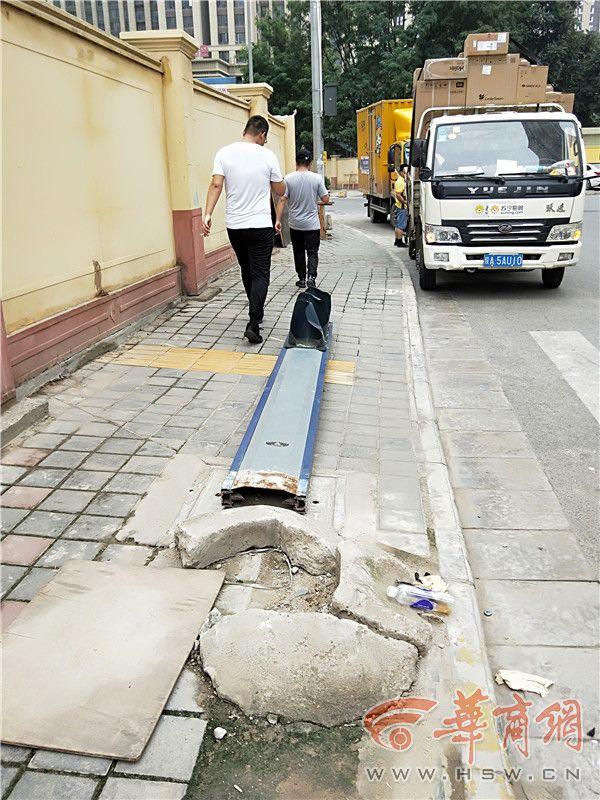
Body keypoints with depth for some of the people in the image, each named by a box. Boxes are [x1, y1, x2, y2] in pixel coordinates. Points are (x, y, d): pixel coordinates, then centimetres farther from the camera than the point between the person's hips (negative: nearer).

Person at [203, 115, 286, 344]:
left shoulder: (224, 153, 0)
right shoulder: (268, 156, -3)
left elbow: (216, 185, -11)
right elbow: (280, 191, 6)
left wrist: (208, 214, -13)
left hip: (234, 225, 3)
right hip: (260, 226, -3)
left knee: (247, 270, 19)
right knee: (260, 274, -2)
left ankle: (257, 313, 33)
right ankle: (253, 324, -15)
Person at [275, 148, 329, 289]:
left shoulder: (289, 178, -6)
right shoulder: (317, 178, -6)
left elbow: (282, 200, -8)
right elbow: (326, 199, -2)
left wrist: (278, 220, -4)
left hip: (295, 225, 1)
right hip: (312, 224, -1)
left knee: (299, 252, 14)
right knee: (312, 252, 3)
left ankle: (302, 279, 20)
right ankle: (311, 277, -16)